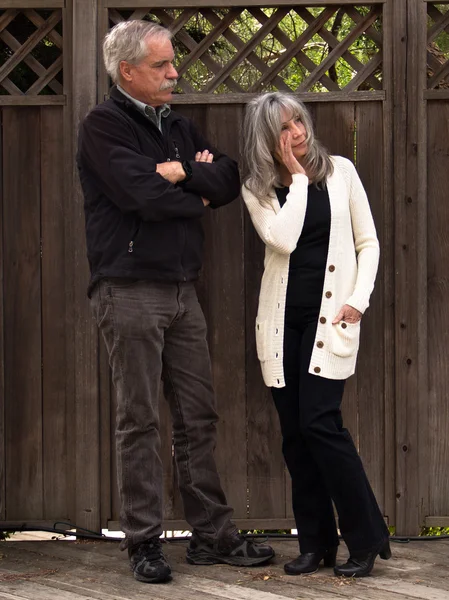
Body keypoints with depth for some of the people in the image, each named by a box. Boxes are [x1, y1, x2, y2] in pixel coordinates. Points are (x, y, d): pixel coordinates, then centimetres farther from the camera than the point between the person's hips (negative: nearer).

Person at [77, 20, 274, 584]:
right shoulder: (104, 125, -5)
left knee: (198, 417, 8)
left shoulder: (178, 127, 18)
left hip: (181, 290, 7)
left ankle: (213, 534, 13)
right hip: (129, 290, -7)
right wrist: (197, 196, -1)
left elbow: (229, 182, 8)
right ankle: (143, 542, 4)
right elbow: (141, 194, -18)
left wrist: (182, 171, -9)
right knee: (139, 421, -2)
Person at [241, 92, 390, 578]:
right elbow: (282, 239, -14)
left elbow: (367, 242, 6)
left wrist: (360, 298, -6)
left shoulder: (340, 171, 4)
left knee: (319, 423, -14)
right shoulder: (257, 189, 4)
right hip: (282, 320, 3)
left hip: (330, 317, -3)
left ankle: (366, 539, -4)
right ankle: (315, 543, 13)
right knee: (295, 433, 4)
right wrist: (297, 176, -8)